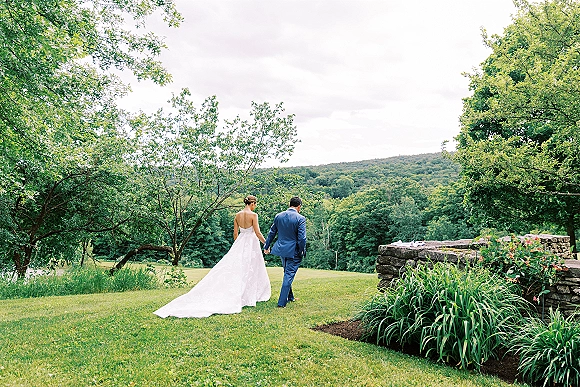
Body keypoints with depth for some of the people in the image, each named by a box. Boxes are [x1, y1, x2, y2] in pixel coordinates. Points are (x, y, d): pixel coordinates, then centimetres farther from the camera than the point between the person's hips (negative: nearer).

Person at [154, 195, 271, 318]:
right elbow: (257, 233, -12)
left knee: (234, 268, 6)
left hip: (239, 244, 5)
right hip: (251, 244, -5)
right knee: (250, 270, 4)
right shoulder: (253, 215, -12)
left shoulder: (237, 215, 7)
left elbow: (235, 233, 11)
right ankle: (248, 296, 10)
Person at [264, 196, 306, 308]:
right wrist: (302, 252, -5)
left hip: (281, 249, 6)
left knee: (287, 273, 23)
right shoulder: (300, 219, -15)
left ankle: (290, 297, 38)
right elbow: (302, 238, -18)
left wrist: (266, 246, 18)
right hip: (293, 251, -6)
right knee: (289, 275, 2)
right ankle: (281, 302, 2)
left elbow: (272, 233, 8)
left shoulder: (278, 216, 0)